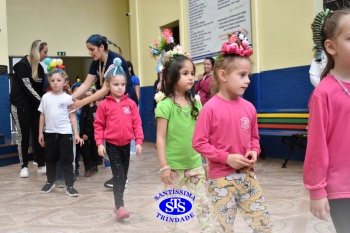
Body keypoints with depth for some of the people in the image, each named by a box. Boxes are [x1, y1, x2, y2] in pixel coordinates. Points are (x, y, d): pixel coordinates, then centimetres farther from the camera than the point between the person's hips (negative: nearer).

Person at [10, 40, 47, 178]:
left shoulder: (39, 67, 9)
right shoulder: (22, 65, -13)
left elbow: (41, 88, 9)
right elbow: (28, 88, -18)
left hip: (35, 105, 6)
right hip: (20, 105, -6)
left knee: (38, 134, 2)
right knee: (24, 135, -1)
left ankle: (41, 165, 6)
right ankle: (24, 166, 10)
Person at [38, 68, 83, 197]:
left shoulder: (68, 98, -4)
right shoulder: (46, 97, 3)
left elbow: (72, 117, -2)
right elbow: (42, 116, 9)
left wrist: (76, 134, -6)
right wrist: (40, 132, 7)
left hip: (65, 133, -3)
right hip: (50, 133, 3)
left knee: (66, 160, 0)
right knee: (50, 159, 15)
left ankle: (69, 186, 6)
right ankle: (50, 182, 32)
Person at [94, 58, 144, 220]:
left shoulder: (130, 104, 0)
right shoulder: (104, 105, -5)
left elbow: (137, 123, 0)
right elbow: (98, 125, -3)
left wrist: (139, 141, -5)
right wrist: (99, 143, -9)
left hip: (126, 144, 3)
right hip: (112, 144, -3)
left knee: (124, 175, 13)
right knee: (118, 174, -8)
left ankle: (118, 203, 28)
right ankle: (119, 207, -4)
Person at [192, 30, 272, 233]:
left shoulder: (248, 107, 1)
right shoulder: (211, 108, -14)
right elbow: (199, 143, -13)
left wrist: (254, 152, -6)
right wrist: (226, 157, -18)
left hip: (247, 175, 5)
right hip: (222, 178, -4)